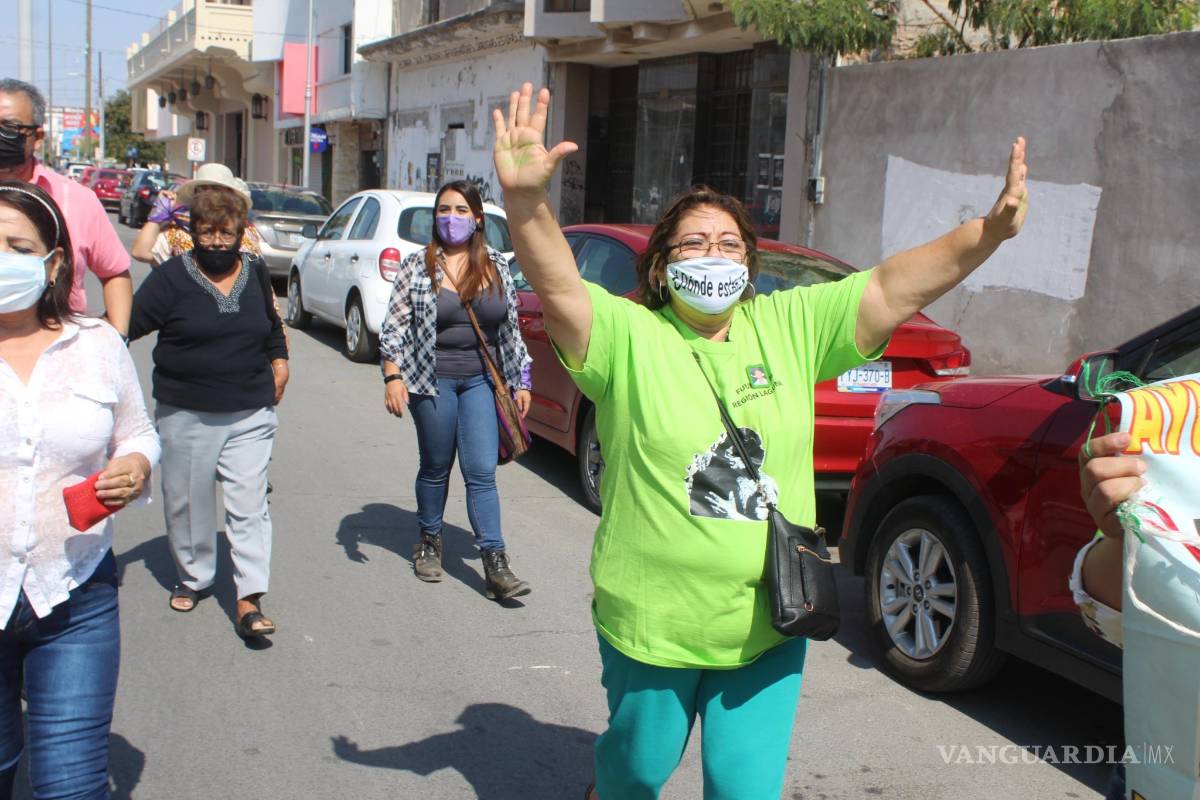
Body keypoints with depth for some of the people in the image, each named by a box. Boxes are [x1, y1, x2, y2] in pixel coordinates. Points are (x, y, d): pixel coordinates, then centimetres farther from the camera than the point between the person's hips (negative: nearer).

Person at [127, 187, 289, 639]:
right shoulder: (172, 277, -5)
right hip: (186, 414, -1)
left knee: (249, 504, -5)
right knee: (188, 501, 11)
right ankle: (194, 577, 32)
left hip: (250, 414, 2)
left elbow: (271, 322, 25)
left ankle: (250, 600, -5)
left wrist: (279, 360, 14)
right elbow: (130, 323, -9)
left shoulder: (255, 273, 8)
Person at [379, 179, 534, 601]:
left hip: (482, 381, 2)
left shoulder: (497, 266, 8)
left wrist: (521, 381, 10)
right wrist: (392, 376, -12)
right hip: (432, 380, -1)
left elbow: (512, 330, 12)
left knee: (482, 472, -3)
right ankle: (429, 543, 31)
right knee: (436, 468, 10)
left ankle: (495, 564, -3)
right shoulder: (418, 266, -1)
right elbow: (394, 325, -2)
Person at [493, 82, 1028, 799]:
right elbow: (557, 286, -28)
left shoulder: (790, 327, -1)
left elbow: (894, 287, -8)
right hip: (651, 626, -2)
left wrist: (990, 231, -22)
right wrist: (525, 200, -46)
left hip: (769, 627, 3)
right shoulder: (629, 336, -11)